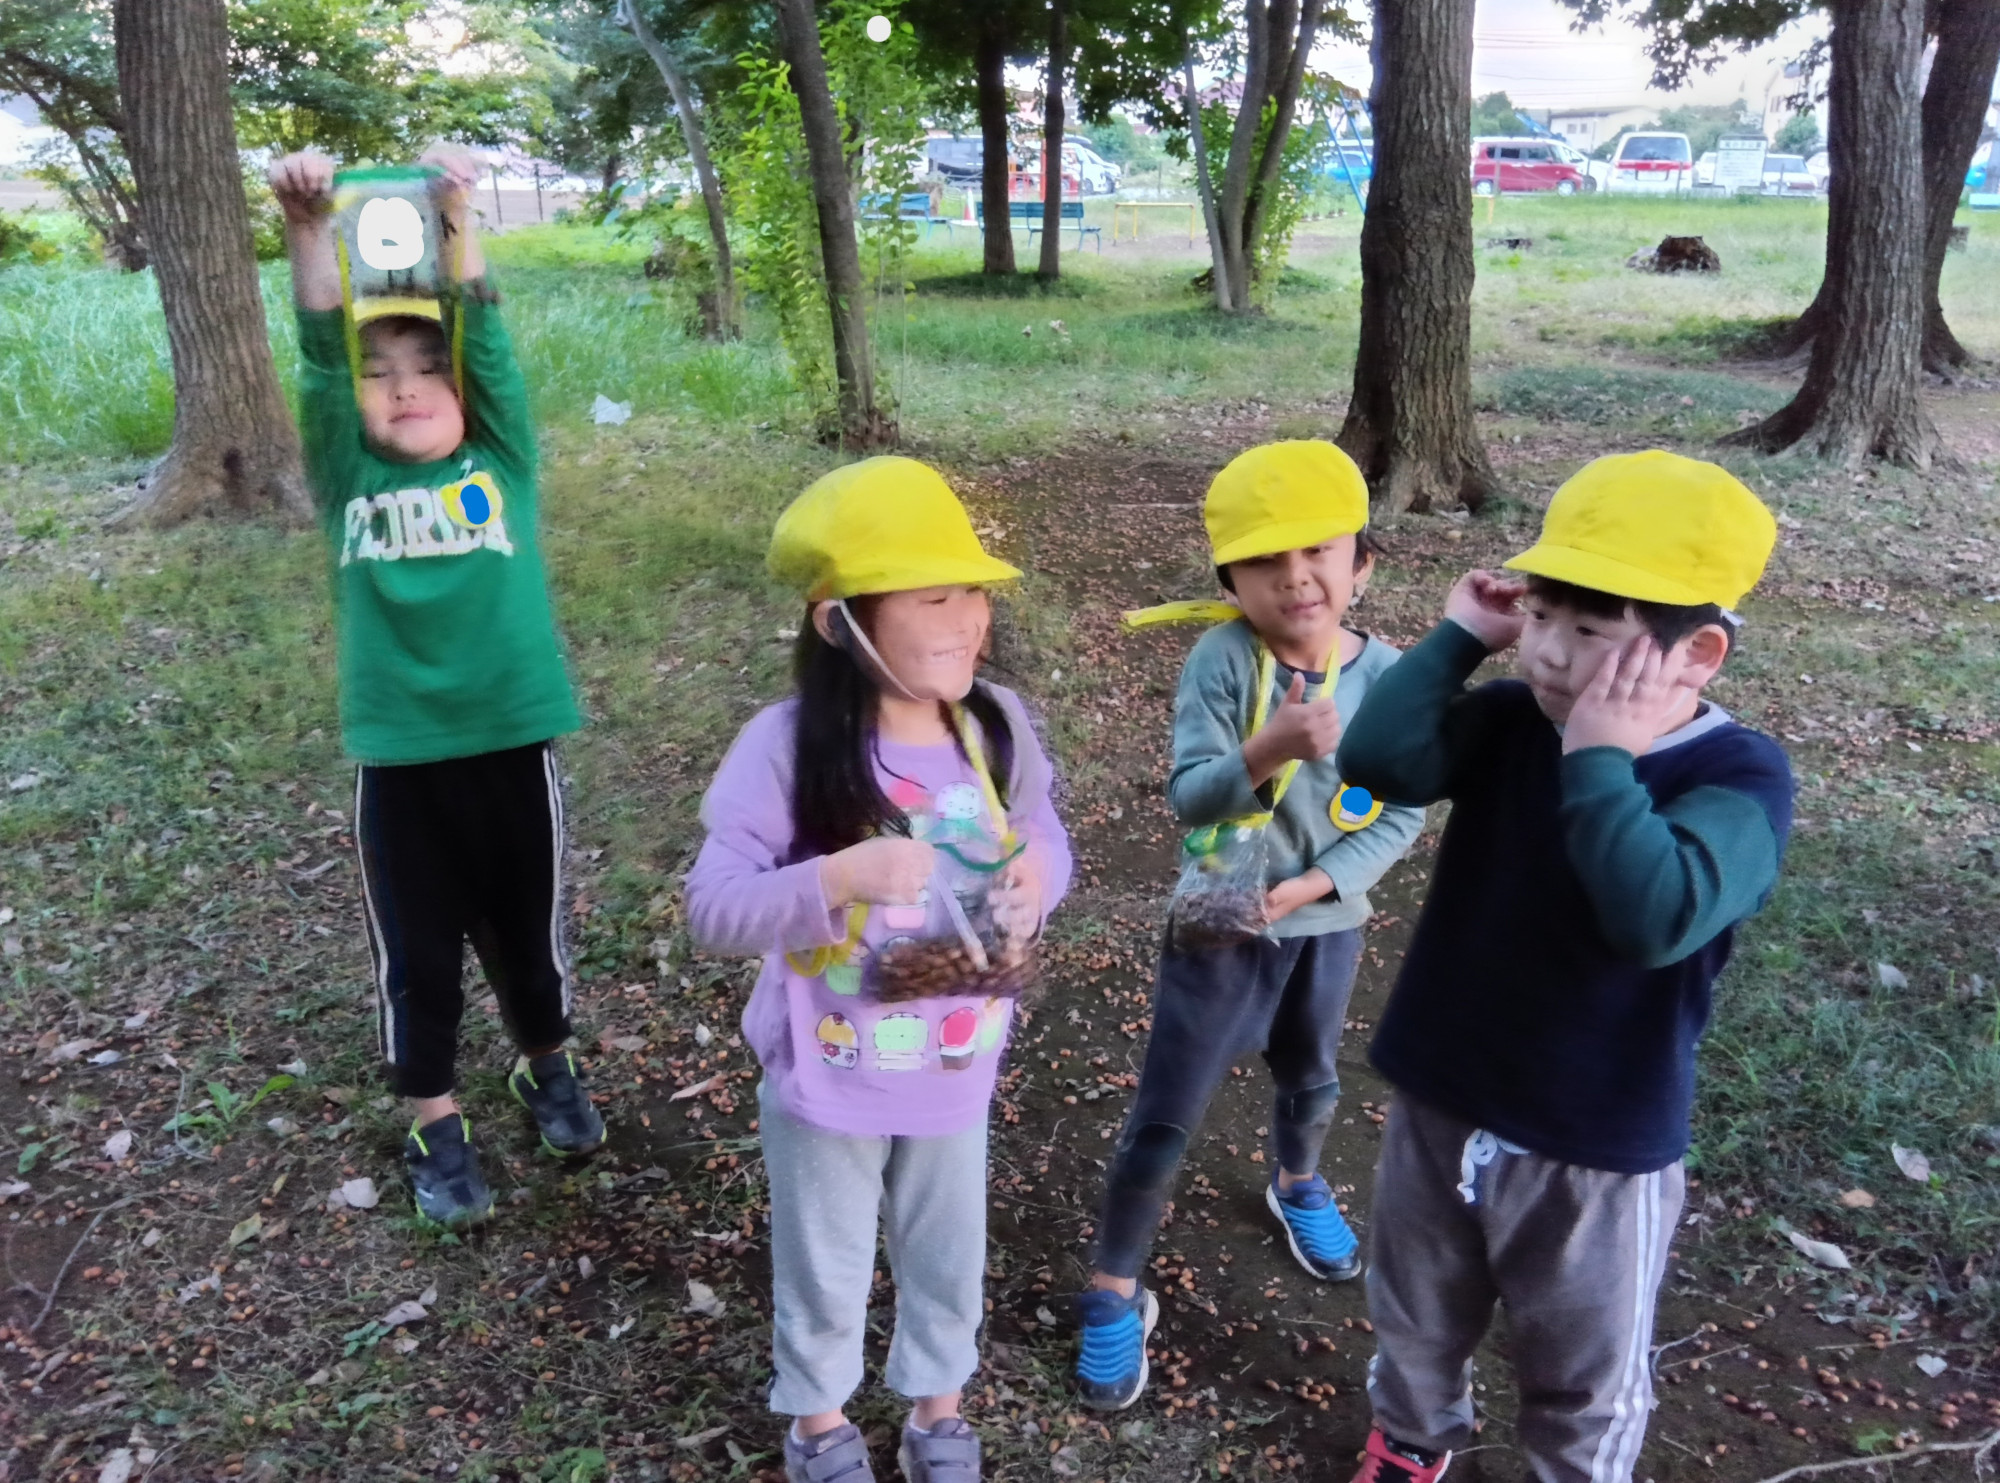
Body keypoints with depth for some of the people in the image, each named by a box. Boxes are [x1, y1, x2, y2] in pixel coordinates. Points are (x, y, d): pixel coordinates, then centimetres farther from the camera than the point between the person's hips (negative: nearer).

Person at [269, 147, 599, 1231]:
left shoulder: (503, 462, 1)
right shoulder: (349, 480, 2)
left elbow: (488, 338, -11)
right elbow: (320, 351, -9)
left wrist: (454, 226, -23)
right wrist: (310, 234, -24)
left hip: (510, 745, 0)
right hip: (398, 757, 1)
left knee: (526, 928, 17)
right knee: (415, 950, 13)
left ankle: (545, 1065, 44)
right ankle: (434, 1121, 33)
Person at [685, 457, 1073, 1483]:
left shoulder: (997, 723, -11)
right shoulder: (787, 746, -25)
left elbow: (1043, 834, 3)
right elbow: (712, 908, -25)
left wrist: (1038, 874, -20)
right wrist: (839, 876, -40)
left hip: (955, 1064, 4)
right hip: (828, 1076, -3)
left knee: (947, 1255, 25)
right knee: (825, 1264, 21)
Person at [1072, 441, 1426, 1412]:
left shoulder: (1387, 675, -11)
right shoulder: (1224, 659, -21)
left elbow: (1400, 815, -7)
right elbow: (1185, 797, -26)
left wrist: (1312, 884, -18)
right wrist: (1269, 750, -44)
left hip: (1326, 923, 4)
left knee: (1311, 1081, 28)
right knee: (1163, 1119, 4)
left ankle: (1296, 1188, 61)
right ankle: (1114, 1296, 24)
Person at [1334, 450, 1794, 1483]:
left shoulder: (1740, 776, -21)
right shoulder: (1512, 722, -9)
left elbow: (1657, 918, -38)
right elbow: (1376, 761, -25)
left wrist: (1600, 759, -34)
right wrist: (1460, 637, -21)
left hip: (1597, 1147, -4)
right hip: (1439, 1102, 4)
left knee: (1584, 1381, 20)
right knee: (1415, 1318, 28)